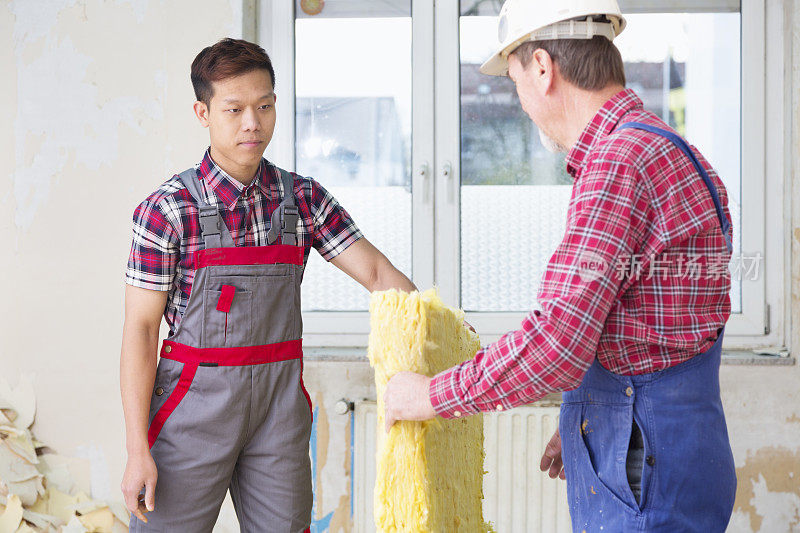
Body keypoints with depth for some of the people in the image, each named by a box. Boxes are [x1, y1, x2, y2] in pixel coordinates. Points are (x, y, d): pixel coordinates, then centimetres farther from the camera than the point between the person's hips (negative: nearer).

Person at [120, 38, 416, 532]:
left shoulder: (303, 199, 3)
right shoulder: (169, 209, -8)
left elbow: (378, 273, 4)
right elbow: (140, 329, -7)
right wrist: (138, 451, -10)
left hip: (280, 400, 4)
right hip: (195, 403, -3)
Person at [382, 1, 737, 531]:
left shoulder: (620, 162, -20)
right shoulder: (659, 150, 14)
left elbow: (558, 342, -27)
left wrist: (431, 395, -14)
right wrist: (580, 424, 27)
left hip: (644, 489, -9)